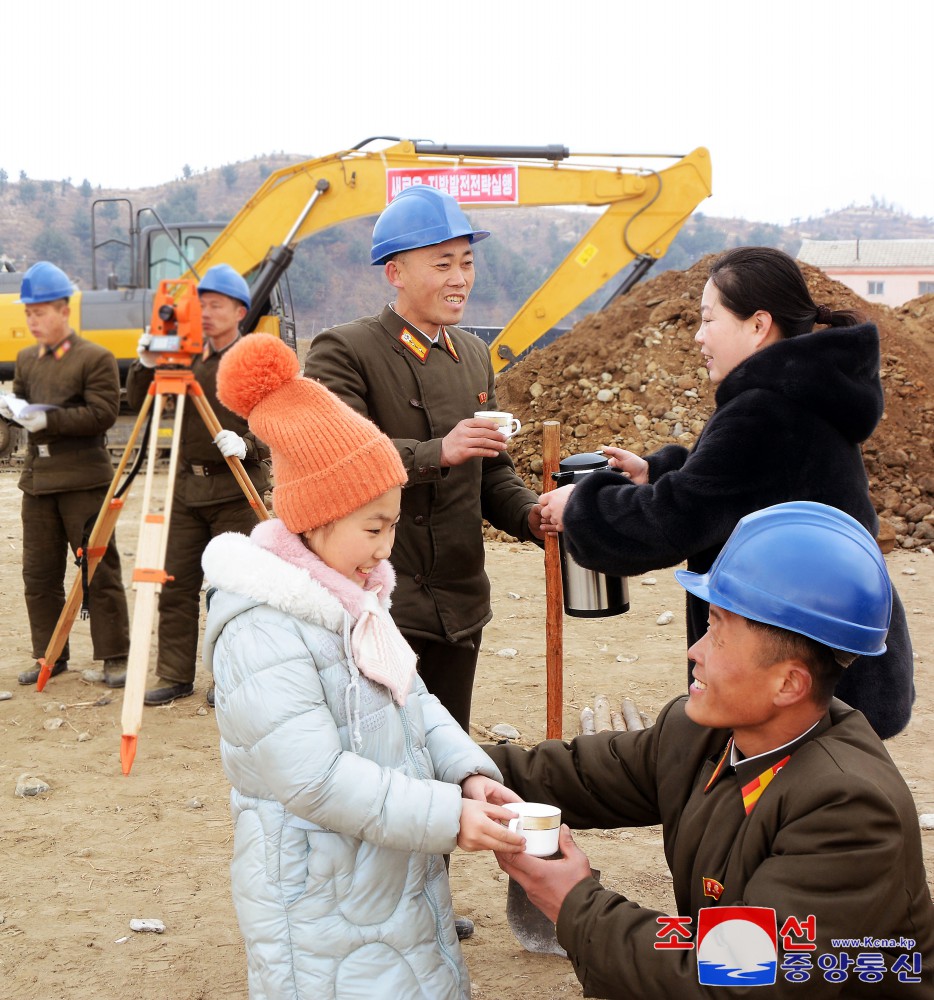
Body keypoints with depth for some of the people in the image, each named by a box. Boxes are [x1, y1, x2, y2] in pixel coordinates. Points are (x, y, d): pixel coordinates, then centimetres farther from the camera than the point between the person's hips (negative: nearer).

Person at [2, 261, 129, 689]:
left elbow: (103, 414, -14)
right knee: (39, 573, 9)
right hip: (37, 479, 7)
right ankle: (49, 656, 19)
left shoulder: (95, 358, -6)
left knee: (100, 571, -2)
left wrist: (49, 419, -21)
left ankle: (114, 656, 5)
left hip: (84, 479, -6)